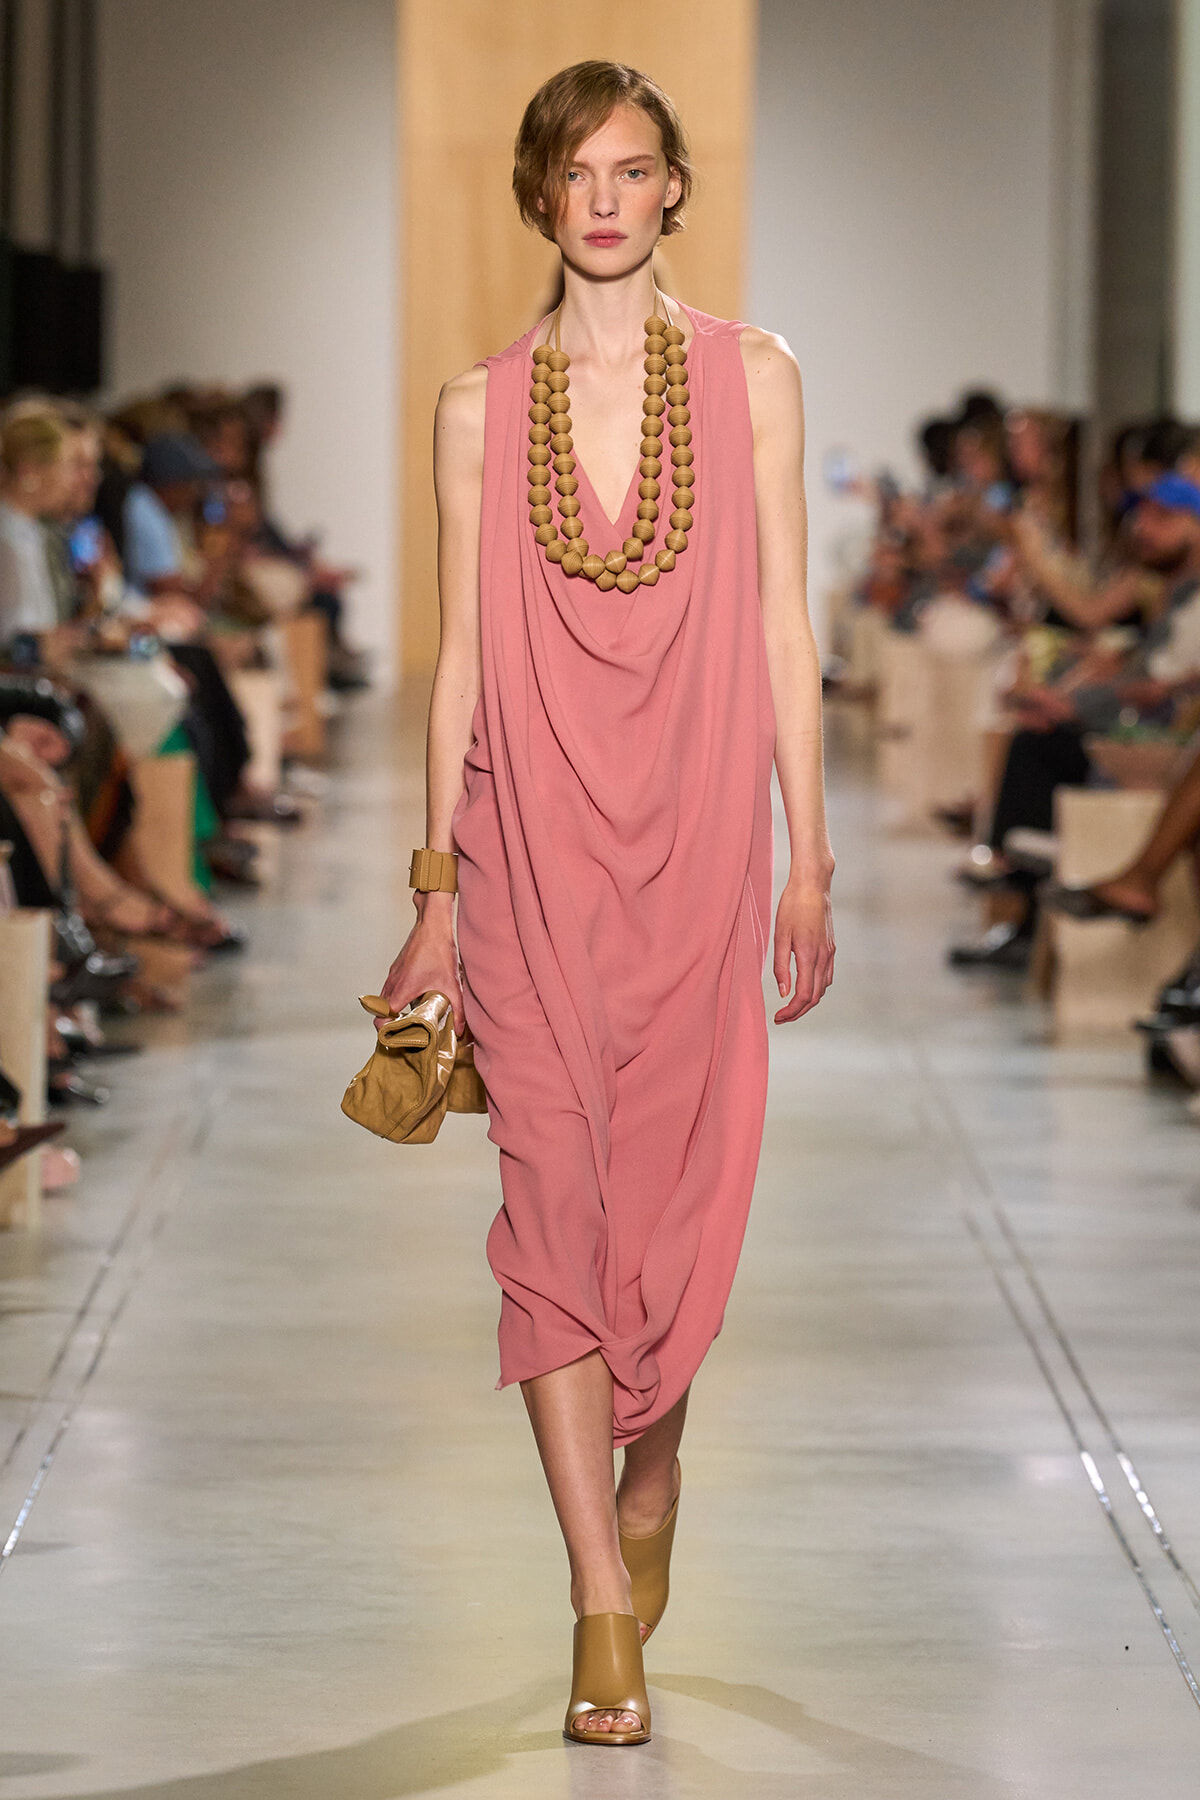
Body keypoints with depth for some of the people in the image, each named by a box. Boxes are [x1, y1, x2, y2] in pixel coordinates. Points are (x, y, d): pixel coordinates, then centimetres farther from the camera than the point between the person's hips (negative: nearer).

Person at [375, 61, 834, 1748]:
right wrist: (437, 889, 4)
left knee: (677, 1191, 5)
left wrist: (809, 866, 1)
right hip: (531, 847, 0)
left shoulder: (750, 378, 3)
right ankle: (605, 1608, -3)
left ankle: (650, 1474, 35)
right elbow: (462, 657, 7)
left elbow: (783, 630, 3)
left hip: (697, 843, 0)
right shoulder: (480, 408, 5)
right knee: (554, 1197, -5)